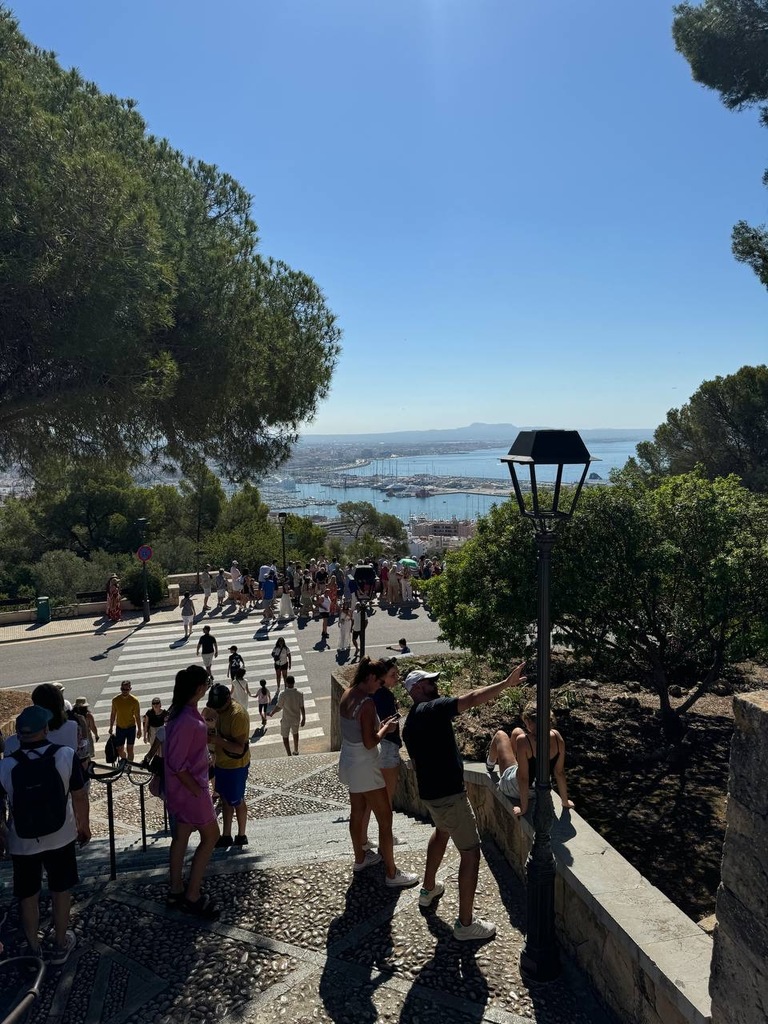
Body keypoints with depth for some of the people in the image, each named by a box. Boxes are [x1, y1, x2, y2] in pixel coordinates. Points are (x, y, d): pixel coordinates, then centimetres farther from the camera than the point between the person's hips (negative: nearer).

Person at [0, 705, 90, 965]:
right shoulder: (66, 755, -17)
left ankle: (33, 948, 34)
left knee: (28, 896, 19)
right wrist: (84, 825, 9)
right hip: (60, 837, 0)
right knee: (60, 891, 18)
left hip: (22, 843, 0)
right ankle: (61, 945, 31)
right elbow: (80, 796, -8)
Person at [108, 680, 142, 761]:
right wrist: (111, 727, 9)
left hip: (131, 727, -2)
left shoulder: (134, 701, -14)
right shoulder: (115, 700, -8)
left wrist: (139, 729, -3)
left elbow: (137, 716, -5)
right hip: (119, 728, 2)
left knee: (130, 749, 4)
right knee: (119, 751, 6)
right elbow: (113, 714, 5)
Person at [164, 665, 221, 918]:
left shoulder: (185, 712, 0)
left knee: (181, 836, 18)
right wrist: (198, 791, -18)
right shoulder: (187, 721, -30)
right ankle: (192, 896, 13)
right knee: (210, 836, 4)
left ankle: (176, 892, 31)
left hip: (182, 788, 9)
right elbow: (177, 764, -27)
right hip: (189, 787, -9)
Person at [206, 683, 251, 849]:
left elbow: (239, 748, -30)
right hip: (221, 763, 8)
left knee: (237, 801, 8)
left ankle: (241, 836, 25)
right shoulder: (219, 710, 2)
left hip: (235, 766, -8)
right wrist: (211, 735, 2)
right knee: (225, 799, 17)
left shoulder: (238, 715, -27)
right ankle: (226, 836, 29)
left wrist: (219, 740, -37)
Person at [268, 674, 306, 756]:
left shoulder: (283, 695, -24)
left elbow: (279, 707, -13)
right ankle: (296, 751, 44)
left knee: (285, 737, 16)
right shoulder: (299, 693, -15)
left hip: (286, 720, -3)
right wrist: (303, 719, 5)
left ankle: (289, 755, 16)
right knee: (295, 733, 28)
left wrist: (272, 713, 7)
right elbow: (302, 707, -8)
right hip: (296, 718, 3)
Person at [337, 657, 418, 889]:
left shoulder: (346, 695, 0)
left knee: (357, 813, 24)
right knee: (385, 819, 2)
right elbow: (369, 743, -24)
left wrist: (378, 725, 7)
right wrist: (385, 729, -9)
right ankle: (392, 874, 10)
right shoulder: (367, 703, -26)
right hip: (364, 766, -9)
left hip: (349, 761, 9)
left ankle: (360, 859, 40)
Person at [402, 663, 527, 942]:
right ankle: (465, 923, 4)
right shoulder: (433, 709, -18)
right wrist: (506, 683, -29)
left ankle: (428, 889, 49)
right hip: (448, 794, -10)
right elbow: (471, 699, -29)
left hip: (429, 791, 10)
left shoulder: (410, 723, 10)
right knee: (470, 852, -2)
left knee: (442, 831, 35)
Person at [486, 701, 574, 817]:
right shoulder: (556, 737, -20)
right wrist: (565, 802, 2)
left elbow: (523, 778, -28)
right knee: (516, 732, 20)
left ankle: (490, 764, 47)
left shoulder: (523, 741, -34)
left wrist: (523, 808, -16)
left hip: (514, 789, -5)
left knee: (500, 735, 15)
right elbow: (560, 772, -12)